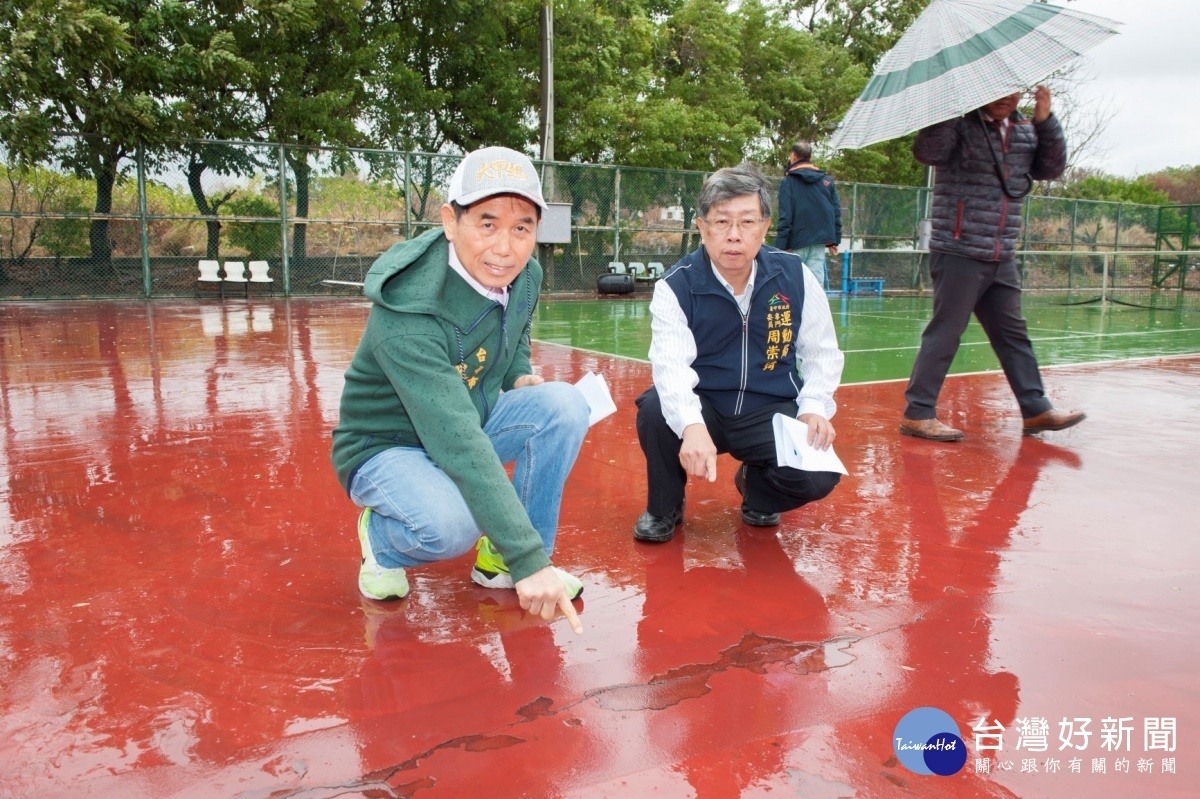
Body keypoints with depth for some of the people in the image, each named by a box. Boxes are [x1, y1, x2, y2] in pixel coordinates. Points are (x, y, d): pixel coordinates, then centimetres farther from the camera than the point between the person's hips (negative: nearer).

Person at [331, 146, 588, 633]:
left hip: (472, 423, 7)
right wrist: (529, 559, -43)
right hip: (388, 447, -6)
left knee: (564, 404, -19)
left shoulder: (524, 276, -10)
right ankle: (379, 538, 1)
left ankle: (499, 558, -5)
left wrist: (520, 376, -8)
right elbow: (458, 444, -41)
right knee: (451, 522, -37)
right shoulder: (407, 313, -33)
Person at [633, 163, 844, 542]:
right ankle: (663, 509, -1)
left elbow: (822, 353, 4)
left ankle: (757, 487, 15)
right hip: (701, 409, -1)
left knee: (819, 475, -24)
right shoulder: (677, 286, -13)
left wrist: (815, 408, -14)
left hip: (772, 412, 1)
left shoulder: (794, 276, -6)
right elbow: (671, 366, -27)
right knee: (655, 409, -32)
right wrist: (692, 427, -46)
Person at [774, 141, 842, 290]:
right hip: (820, 241, 3)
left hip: (797, 240, -3)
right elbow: (836, 212, 11)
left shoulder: (789, 181, -4)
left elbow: (785, 216, -10)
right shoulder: (827, 181, 10)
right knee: (817, 282, -1)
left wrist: (780, 246, -10)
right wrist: (834, 240, 16)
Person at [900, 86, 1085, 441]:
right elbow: (927, 152, -25)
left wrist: (1046, 122, 0)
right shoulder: (959, 123, -8)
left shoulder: (1025, 129, 15)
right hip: (959, 253, -8)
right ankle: (917, 414, 1)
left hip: (1002, 259, 8)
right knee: (944, 334, -6)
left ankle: (1036, 409, 23)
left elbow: (1052, 168, 11)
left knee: (1013, 333, 14)